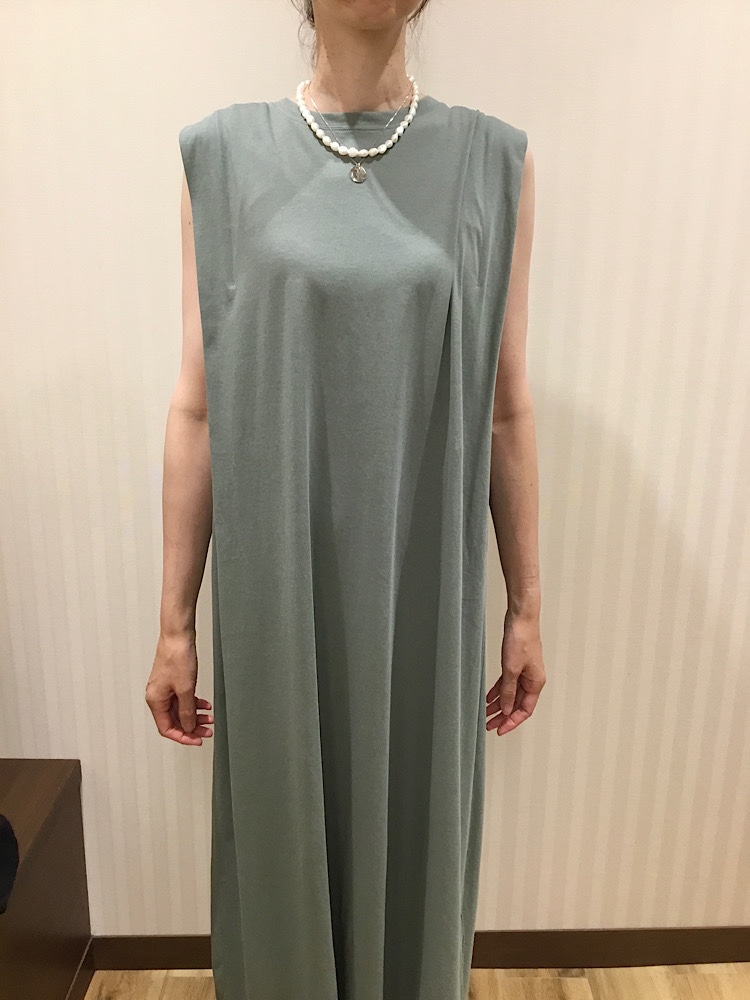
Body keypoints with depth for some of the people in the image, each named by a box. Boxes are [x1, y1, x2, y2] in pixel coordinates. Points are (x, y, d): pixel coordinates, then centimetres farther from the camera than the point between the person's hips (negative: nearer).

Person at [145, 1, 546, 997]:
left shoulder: (494, 161, 2)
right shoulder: (224, 155, 0)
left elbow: (507, 408, 3)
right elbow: (197, 408, -2)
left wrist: (527, 604, 5)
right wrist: (174, 623, 0)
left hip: (426, 593, 1)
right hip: (277, 593, 0)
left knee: (416, 843, 19)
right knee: (282, 843, 17)